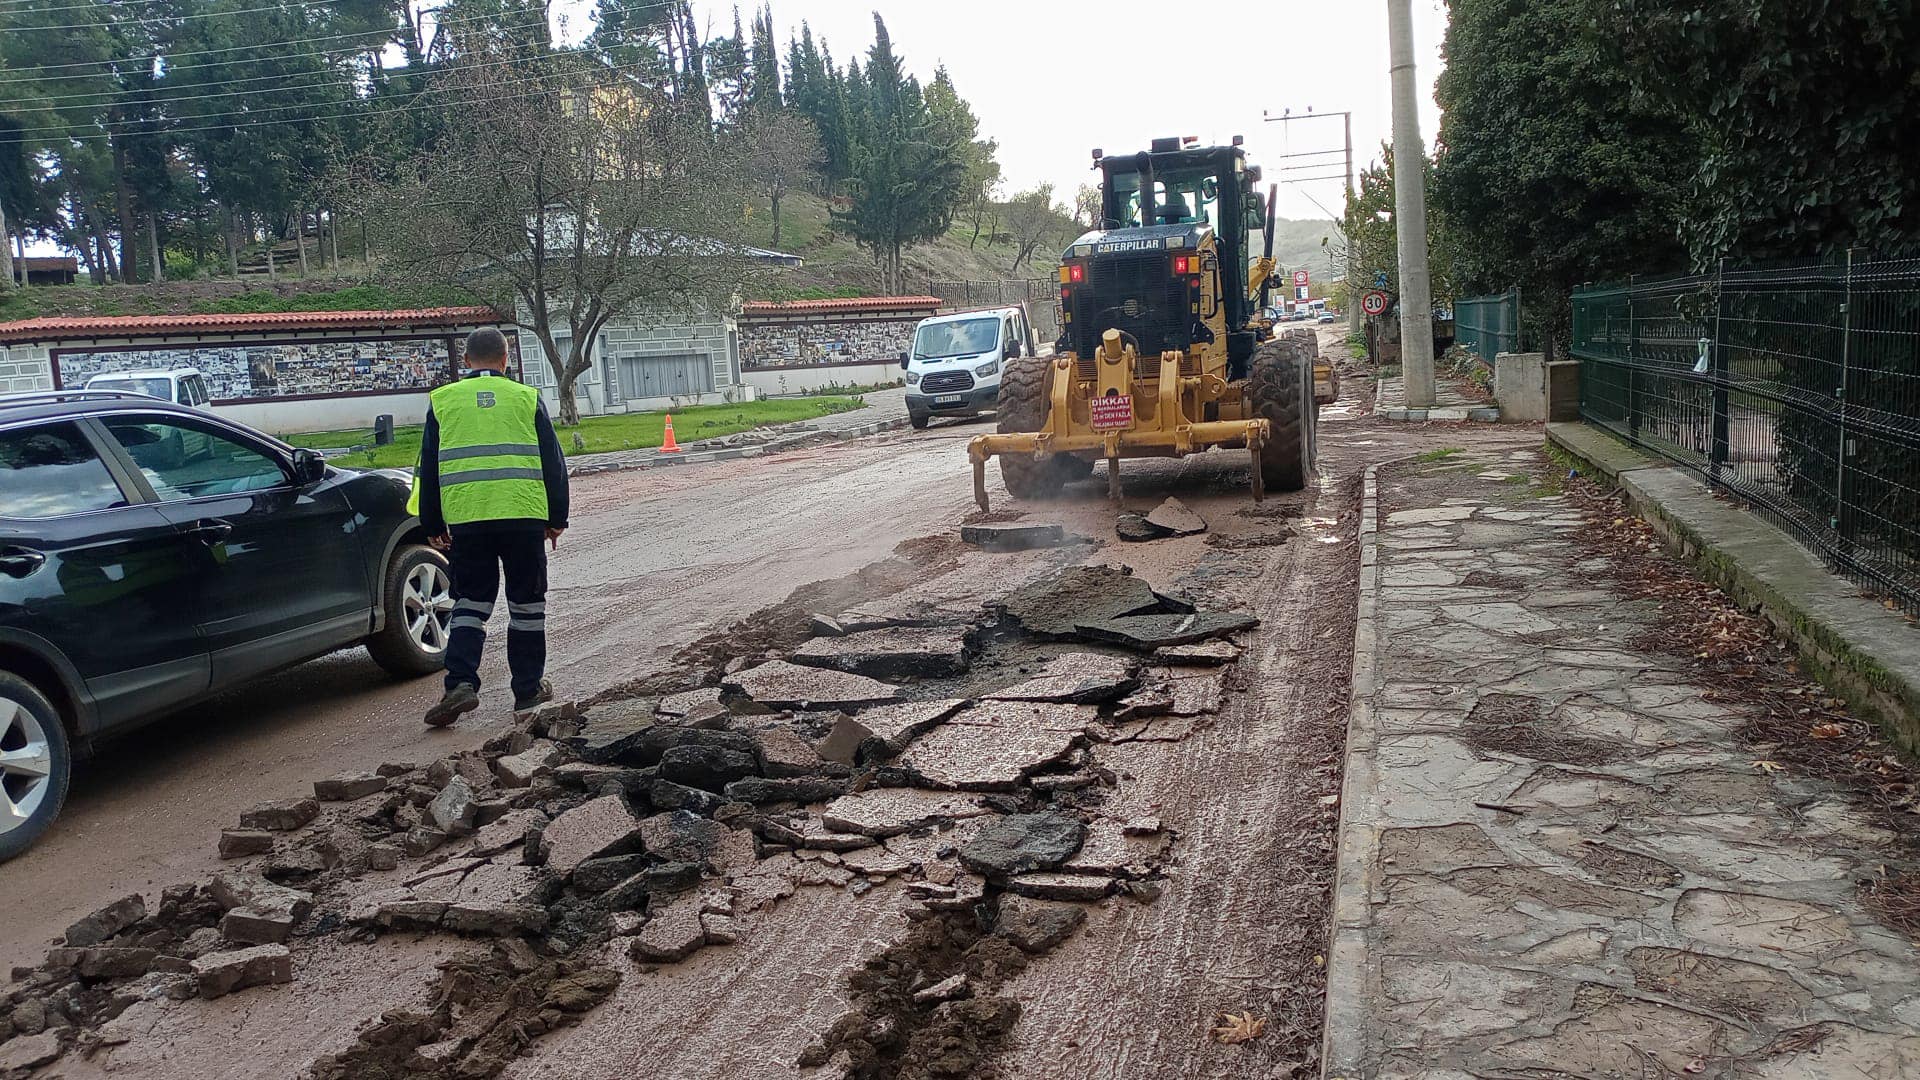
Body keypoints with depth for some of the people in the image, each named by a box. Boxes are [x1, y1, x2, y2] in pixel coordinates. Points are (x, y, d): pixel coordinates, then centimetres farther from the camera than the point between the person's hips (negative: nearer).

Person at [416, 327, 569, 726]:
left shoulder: (443, 401, 9)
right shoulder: (526, 398, 7)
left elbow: (429, 469, 11)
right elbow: (554, 462, 8)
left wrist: (433, 525, 18)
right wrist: (556, 518, 16)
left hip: (465, 519, 1)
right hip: (524, 516, -1)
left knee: (470, 604, 9)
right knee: (527, 603, 10)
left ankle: (461, 683, -7)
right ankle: (529, 688, 14)